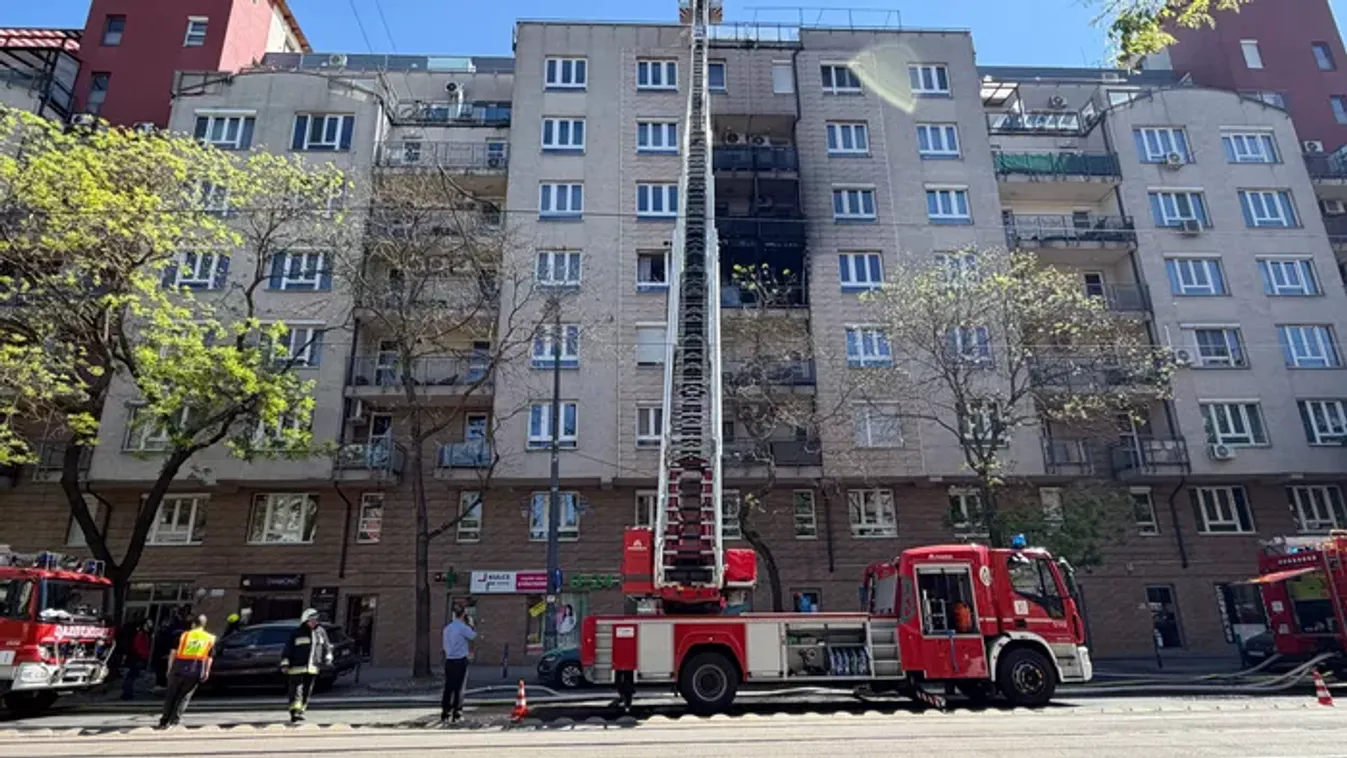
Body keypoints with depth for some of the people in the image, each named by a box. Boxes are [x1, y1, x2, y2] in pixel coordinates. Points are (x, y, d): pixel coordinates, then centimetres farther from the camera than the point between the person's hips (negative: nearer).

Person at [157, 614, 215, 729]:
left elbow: (173, 653, 3)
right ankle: (174, 721, 3)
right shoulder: (210, 638, 10)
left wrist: (170, 668, 9)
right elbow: (209, 658, 8)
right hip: (195, 671, 0)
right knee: (184, 696, 11)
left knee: (171, 695, 13)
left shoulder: (184, 635, 7)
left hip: (179, 668, 0)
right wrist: (206, 672, 13)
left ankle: (164, 722, 16)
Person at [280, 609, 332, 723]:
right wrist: (284, 663, -8)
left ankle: (300, 712, 19)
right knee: (296, 691, -10)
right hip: (297, 667, -4)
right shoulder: (296, 633, -3)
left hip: (312, 668, 4)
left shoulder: (321, 632, 8)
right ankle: (294, 713, -10)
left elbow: (326, 646, 17)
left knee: (307, 692, 9)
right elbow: (287, 649, -3)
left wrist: (328, 658, 9)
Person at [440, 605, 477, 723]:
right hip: (460, 660, -6)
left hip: (449, 660, 6)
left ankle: (445, 714, 11)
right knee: (459, 688, 1)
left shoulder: (447, 627, 9)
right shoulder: (462, 627, -13)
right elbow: (473, 635, -5)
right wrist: (470, 625, 7)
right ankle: (457, 715, 3)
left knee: (448, 688, 10)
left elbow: (445, 643, 17)